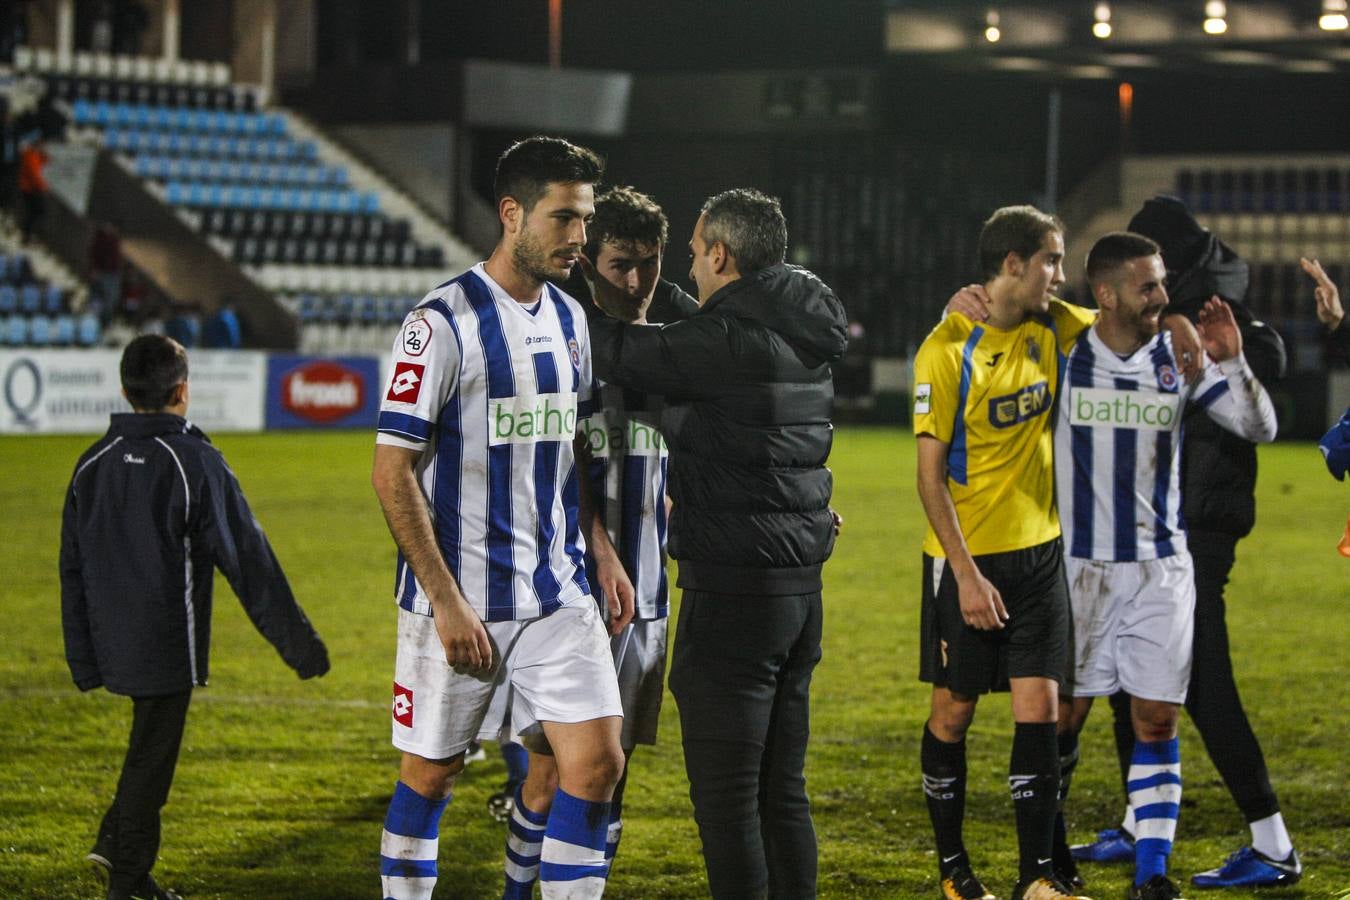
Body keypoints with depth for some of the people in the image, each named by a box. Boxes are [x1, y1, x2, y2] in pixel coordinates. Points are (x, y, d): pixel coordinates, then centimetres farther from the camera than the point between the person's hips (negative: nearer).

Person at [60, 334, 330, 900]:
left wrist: (84, 660, 16)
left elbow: (72, 568, 9)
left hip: (113, 641, 6)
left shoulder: (92, 464, 5)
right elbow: (247, 559, -13)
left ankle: (115, 844, 14)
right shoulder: (195, 463, -13)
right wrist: (297, 640, -8)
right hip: (167, 644, -6)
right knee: (152, 755, 4)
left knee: (151, 744, 23)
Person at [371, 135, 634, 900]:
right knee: (429, 776, 5)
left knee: (597, 762, -5)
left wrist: (602, 551, 9)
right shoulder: (443, 323, -12)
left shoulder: (569, 318, 10)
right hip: (461, 599, -6)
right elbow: (393, 471, -13)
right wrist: (446, 601, -16)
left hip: (560, 596, 6)